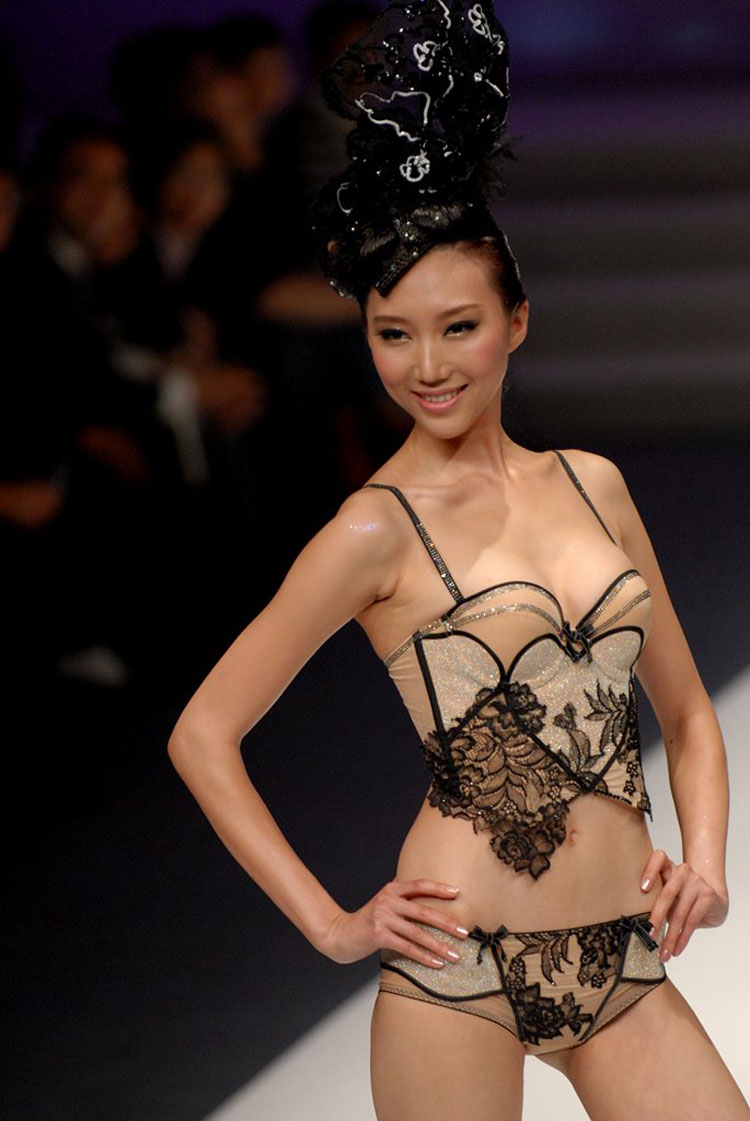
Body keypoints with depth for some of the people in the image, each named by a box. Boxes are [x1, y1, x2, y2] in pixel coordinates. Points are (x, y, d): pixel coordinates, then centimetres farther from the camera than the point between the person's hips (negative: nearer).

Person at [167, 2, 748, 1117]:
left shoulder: (591, 483, 10)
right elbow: (204, 734, -3)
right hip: (459, 969, -5)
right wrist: (332, 923, -5)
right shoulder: (379, 528, -4)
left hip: (624, 969, 5)